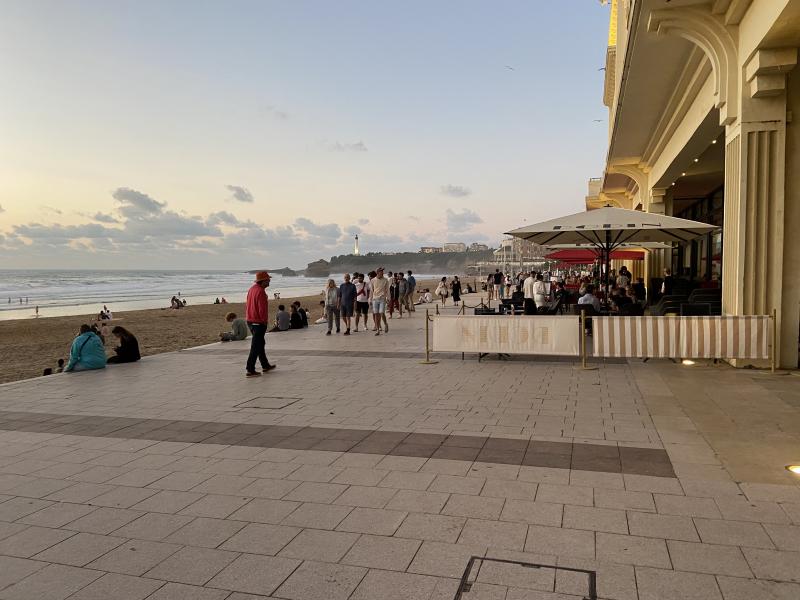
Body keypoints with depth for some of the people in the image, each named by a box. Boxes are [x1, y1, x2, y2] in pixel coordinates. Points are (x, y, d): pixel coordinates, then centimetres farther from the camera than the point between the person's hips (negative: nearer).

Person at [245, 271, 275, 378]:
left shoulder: (252, 289, 9)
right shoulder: (261, 292, -20)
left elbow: (247, 305, 15)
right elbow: (262, 309, -23)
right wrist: (265, 321, -11)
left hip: (250, 321, 10)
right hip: (258, 323, -10)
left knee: (261, 344, 20)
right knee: (256, 347, -4)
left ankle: (265, 366, 31)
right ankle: (250, 370, -2)